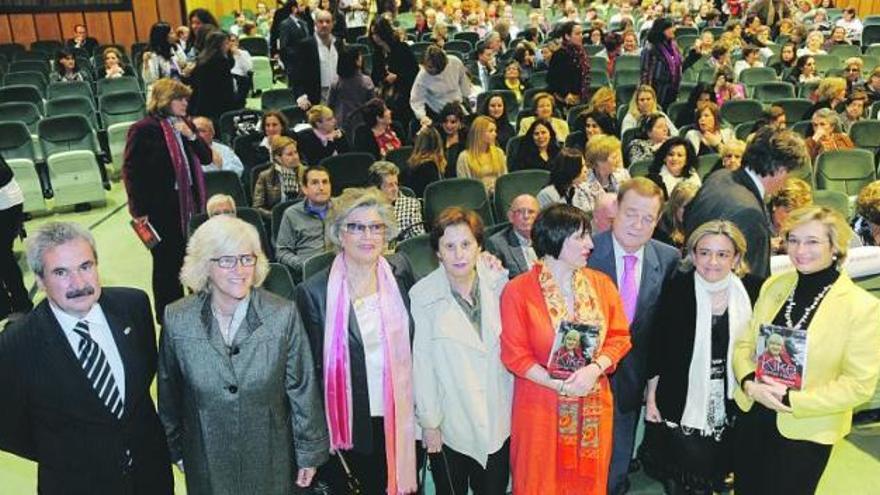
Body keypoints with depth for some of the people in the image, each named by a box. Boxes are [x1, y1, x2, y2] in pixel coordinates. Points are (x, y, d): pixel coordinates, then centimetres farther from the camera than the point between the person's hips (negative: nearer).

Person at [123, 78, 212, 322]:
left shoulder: (185, 124, 11)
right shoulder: (144, 129, -10)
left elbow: (207, 157, 11)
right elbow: (130, 170, -12)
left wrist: (191, 136, -7)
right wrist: (139, 210, -14)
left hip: (189, 203, 6)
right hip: (161, 208, -6)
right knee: (166, 264, 6)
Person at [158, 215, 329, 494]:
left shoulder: (283, 315, -16)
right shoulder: (177, 320, -11)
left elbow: (302, 389, -8)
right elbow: (169, 392, 3)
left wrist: (309, 453, -2)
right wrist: (176, 448, 11)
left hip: (271, 461, -1)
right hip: (207, 465, 1)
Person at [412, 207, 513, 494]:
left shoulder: (499, 282, -6)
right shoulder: (422, 297, -16)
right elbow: (421, 364, -11)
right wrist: (429, 422, -7)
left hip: (498, 420, 3)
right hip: (449, 425, -2)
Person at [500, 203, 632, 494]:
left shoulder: (601, 284, 1)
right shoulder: (518, 291, -11)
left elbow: (620, 336, 3)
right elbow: (514, 355, -10)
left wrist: (595, 368, -16)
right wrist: (561, 385, -18)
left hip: (594, 407, 3)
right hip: (542, 407, -3)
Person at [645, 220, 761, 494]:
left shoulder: (750, 290, -7)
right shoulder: (677, 288, -11)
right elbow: (657, 345, -5)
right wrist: (651, 396, -2)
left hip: (730, 400, 2)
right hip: (683, 399, -2)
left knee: (715, 471, 19)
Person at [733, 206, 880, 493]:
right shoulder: (774, 285, 1)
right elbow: (745, 342, 4)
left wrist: (792, 400, -21)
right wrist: (749, 382, -15)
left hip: (805, 432, -4)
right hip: (752, 418, 4)